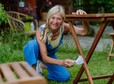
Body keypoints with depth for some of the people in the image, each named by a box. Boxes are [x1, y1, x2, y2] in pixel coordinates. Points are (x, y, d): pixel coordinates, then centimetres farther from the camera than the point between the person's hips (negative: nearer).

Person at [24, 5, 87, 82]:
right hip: (37, 52, -4)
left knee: (65, 77, -12)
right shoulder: (41, 30, -36)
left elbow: (84, 32, -34)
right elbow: (44, 57, -39)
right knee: (31, 44, -39)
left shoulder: (64, 27, -26)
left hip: (50, 55, 4)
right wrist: (61, 62, -56)